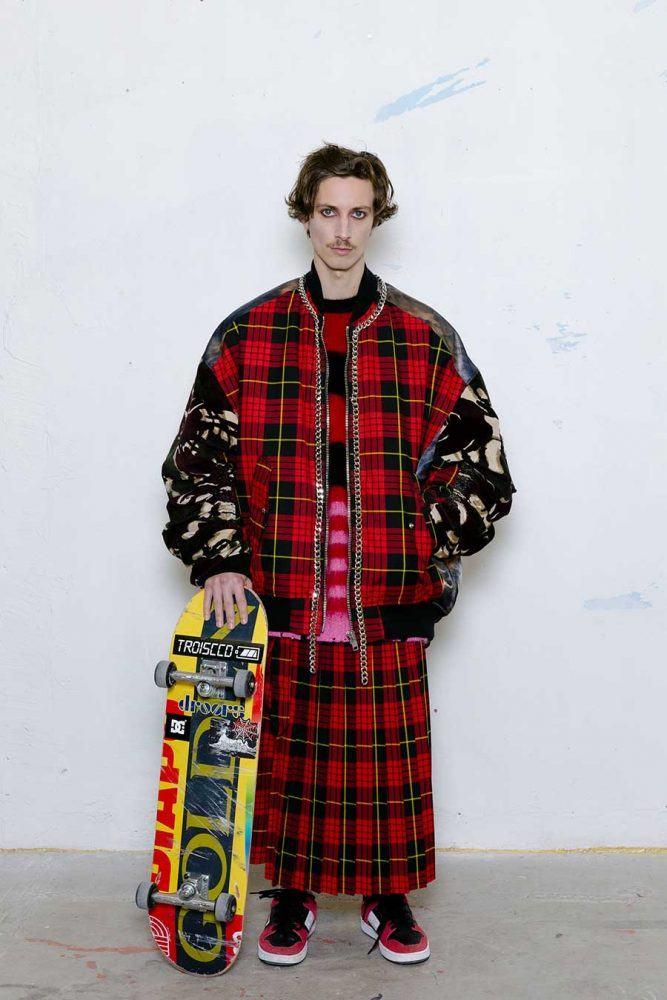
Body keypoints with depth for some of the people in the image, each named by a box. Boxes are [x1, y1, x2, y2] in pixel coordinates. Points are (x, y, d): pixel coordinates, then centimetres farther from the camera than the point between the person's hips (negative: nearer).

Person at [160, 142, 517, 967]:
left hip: (389, 604, 0)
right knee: (287, 747, 11)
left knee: (388, 755, 10)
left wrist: (428, 548, -3)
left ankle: (388, 896, 32)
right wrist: (218, 558, -7)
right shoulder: (246, 335, 4)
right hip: (281, 597, 0)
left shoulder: (427, 340, 4)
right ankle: (292, 893, 32)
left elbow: (481, 462, 7)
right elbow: (200, 457, 3)